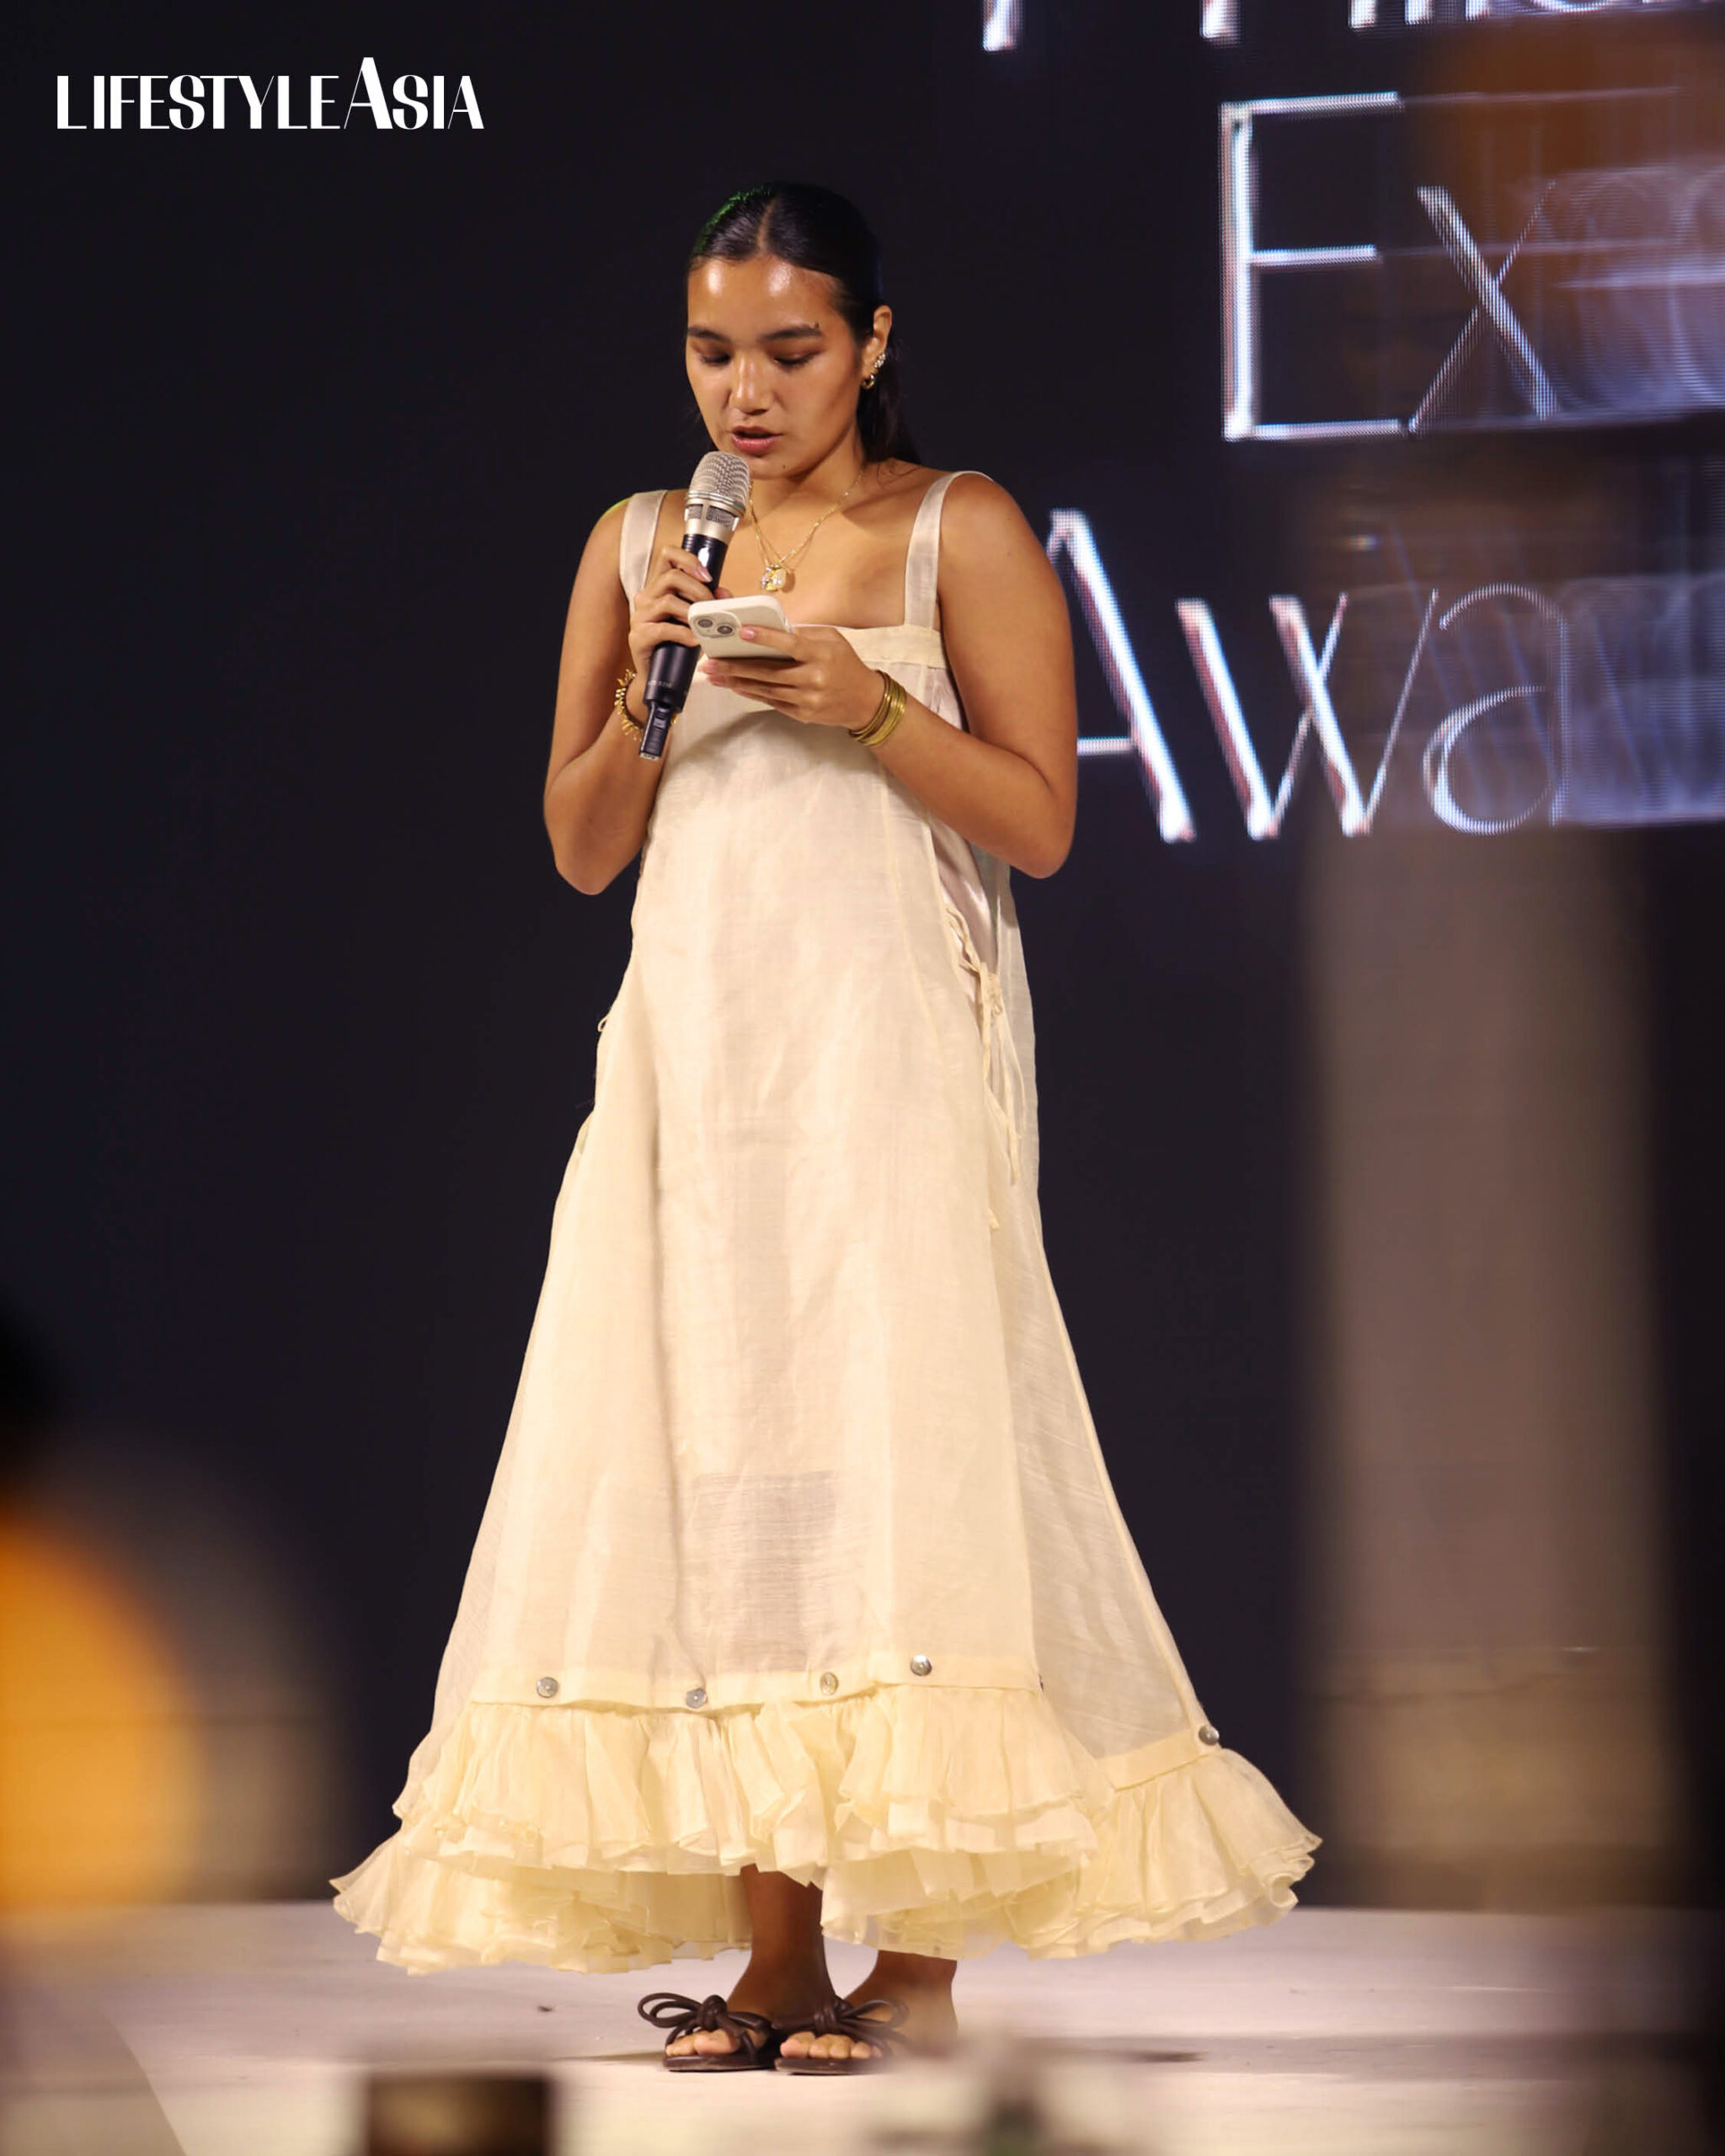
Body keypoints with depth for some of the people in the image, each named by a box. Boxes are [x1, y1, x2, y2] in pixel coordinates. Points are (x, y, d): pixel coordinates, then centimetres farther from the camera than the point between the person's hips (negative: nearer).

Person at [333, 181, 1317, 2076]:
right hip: (694, 1048, 4)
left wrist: (869, 709, -15)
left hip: (889, 1053, -4)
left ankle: (922, 1947, -10)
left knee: (892, 1443, -11)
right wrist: (645, 699, -4)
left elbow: (1039, 820, -1)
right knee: (708, 1456, -2)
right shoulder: (637, 544, 13)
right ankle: (775, 1950, 0)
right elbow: (580, 848, 14)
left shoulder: (961, 532, 2)